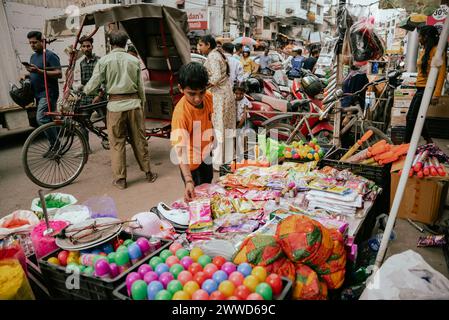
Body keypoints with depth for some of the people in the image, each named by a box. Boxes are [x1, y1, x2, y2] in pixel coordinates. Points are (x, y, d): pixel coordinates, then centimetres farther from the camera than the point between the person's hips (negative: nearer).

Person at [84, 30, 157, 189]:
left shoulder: (104, 61, -2)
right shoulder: (134, 60, 5)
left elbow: (92, 85, -3)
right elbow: (140, 87, 7)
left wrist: (80, 92, 17)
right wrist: (142, 105, 17)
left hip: (116, 105, -2)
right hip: (134, 102, 2)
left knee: (117, 143, 6)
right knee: (139, 140, 10)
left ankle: (120, 179, 13)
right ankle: (148, 173, 19)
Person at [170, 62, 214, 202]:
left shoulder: (209, 97, -13)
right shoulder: (181, 112, -33)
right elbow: (180, 148, -37)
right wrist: (188, 181, -45)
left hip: (206, 156, 7)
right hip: (191, 163, -6)